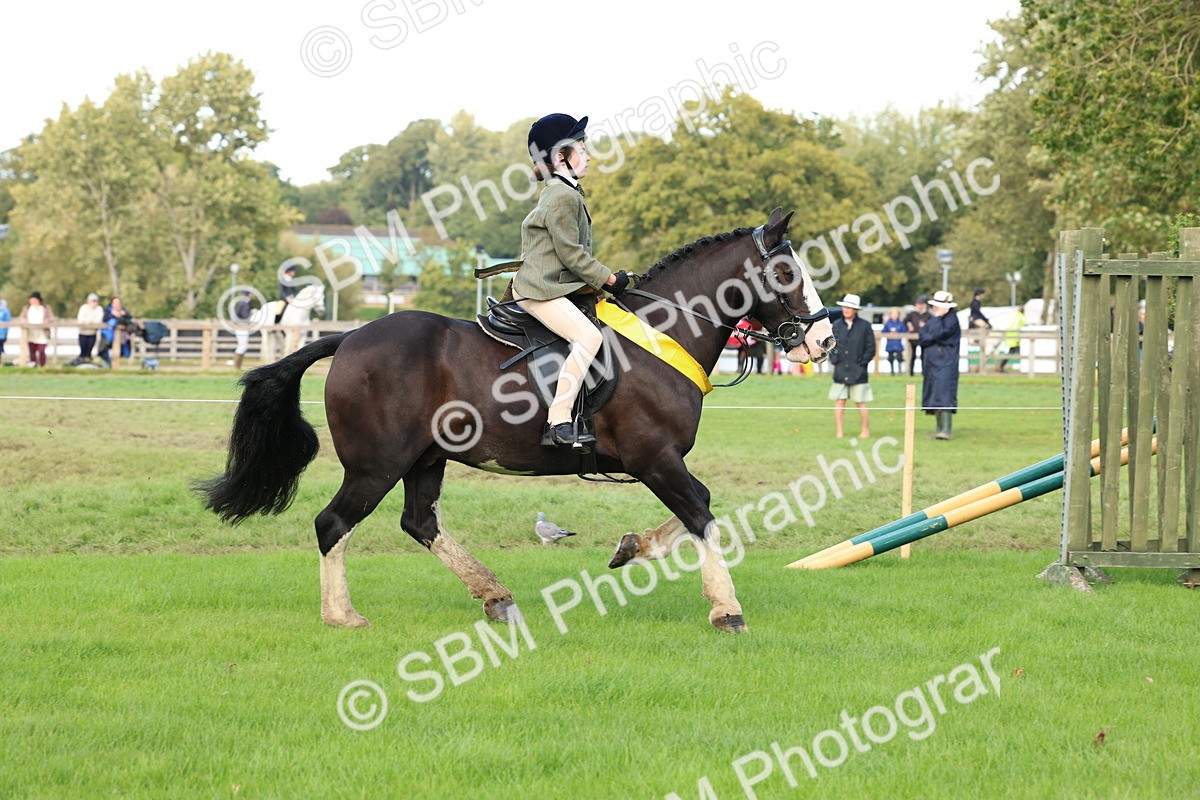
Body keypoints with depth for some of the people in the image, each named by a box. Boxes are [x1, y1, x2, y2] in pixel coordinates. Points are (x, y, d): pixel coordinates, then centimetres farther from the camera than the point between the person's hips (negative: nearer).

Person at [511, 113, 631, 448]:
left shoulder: (567, 193, 21)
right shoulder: (562, 196, -12)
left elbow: (573, 252, 25)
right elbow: (570, 253, -16)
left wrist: (601, 279, 15)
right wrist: (608, 278, -10)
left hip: (554, 286, 11)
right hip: (542, 290, -11)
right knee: (588, 337, -26)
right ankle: (558, 423, -31)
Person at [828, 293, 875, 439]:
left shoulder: (864, 326, 0)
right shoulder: (837, 325, 8)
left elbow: (870, 348, 3)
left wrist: (862, 363, -4)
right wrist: (834, 360, 3)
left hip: (858, 371, -3)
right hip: (840, 371, 3)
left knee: (860, 402, 0)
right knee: (839, 401, 0)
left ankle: (866, 430, 13)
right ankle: (839, 431, 5)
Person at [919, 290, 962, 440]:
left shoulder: (951, 319, -6)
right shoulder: (933, 320, 16)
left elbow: (940, 334, -19)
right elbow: (921, 336, 6)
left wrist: (938, 317, -12)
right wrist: (933, 337, -10)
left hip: (946, 364, -8)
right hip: (931, 363, 8)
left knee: (944, 395, -16)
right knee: (933, 397, 9)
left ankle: (945, 430, -22)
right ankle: (940, 428, 16)